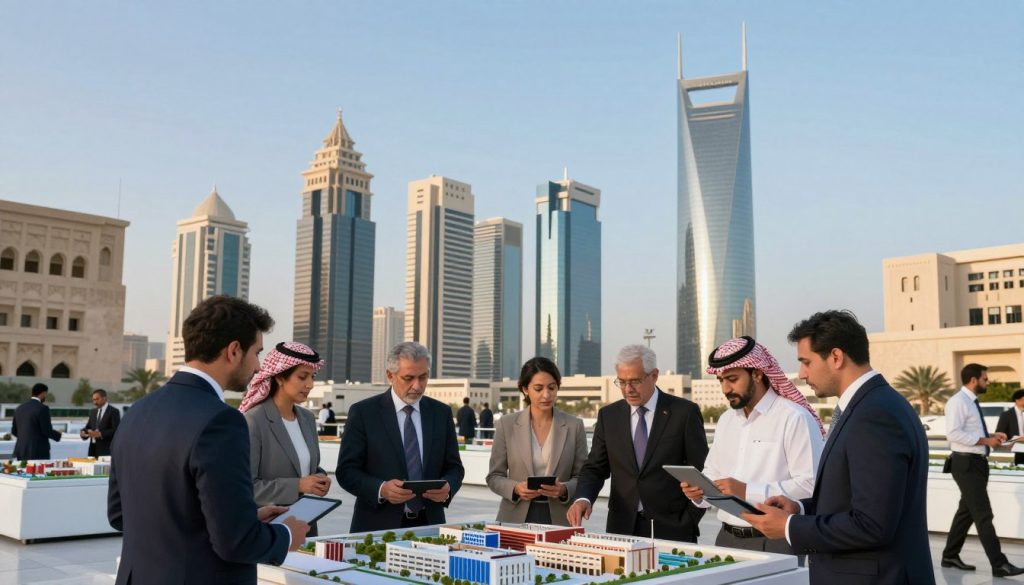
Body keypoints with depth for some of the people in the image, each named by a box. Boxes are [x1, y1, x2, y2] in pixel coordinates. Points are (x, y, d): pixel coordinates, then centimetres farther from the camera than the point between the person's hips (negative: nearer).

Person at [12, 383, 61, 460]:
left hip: (21, 451, 7)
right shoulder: (42, 408, -11)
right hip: (38, 451, -7)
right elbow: (47, 431, -12)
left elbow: (14, 431, 16)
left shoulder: (19, 408, 11)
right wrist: (58, 435, 6)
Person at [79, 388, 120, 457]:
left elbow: (116, 430, -12)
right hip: (93, 449, 6)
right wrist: (83, 432, -4)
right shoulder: (93, 412, 18)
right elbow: (88, 427, 19)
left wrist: (100, 434, -23)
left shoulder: (114, 411, -3)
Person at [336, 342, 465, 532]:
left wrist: (448, 487, -13)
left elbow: (454, 467, 8)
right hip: (379, 527, -3)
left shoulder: (441, 413, 4)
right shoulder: (363, 412, -5)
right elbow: (346, 471, -6)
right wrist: (381, 489, -22)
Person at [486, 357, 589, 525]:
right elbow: (494, 476, 4)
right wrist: (515, 488, -14)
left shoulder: (574, 426, 0)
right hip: (516, 518, 0)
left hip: (559, 519, 0)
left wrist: (564, 489, -16)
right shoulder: (507, 425, -1)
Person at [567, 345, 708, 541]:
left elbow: (702, 472, -2)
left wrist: (688, 523, -8)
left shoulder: (684, 412, -3)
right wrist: (583, 499, -14)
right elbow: (595, 468, 5)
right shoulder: (608, 415, 6)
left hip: (671, 529, -2)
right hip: (622, 528, 3)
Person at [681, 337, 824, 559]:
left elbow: (810, 485, -19)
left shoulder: (795, 418, -11)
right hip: (727, 539, 6)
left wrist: (748, 491, -23)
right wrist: (699, 490, -4)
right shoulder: (726, 420, 13)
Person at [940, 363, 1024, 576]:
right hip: (966, 463, -10)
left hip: (977, 463, 10)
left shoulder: (972, 402, 15)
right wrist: (985, 440, -22)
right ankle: (999, 564, -6)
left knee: (967, 511, 15)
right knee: (983, 515, -9)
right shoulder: (957, 402, -15)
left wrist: (992, 435, 6)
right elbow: (954, 433, -24)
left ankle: (950, 556, 25)